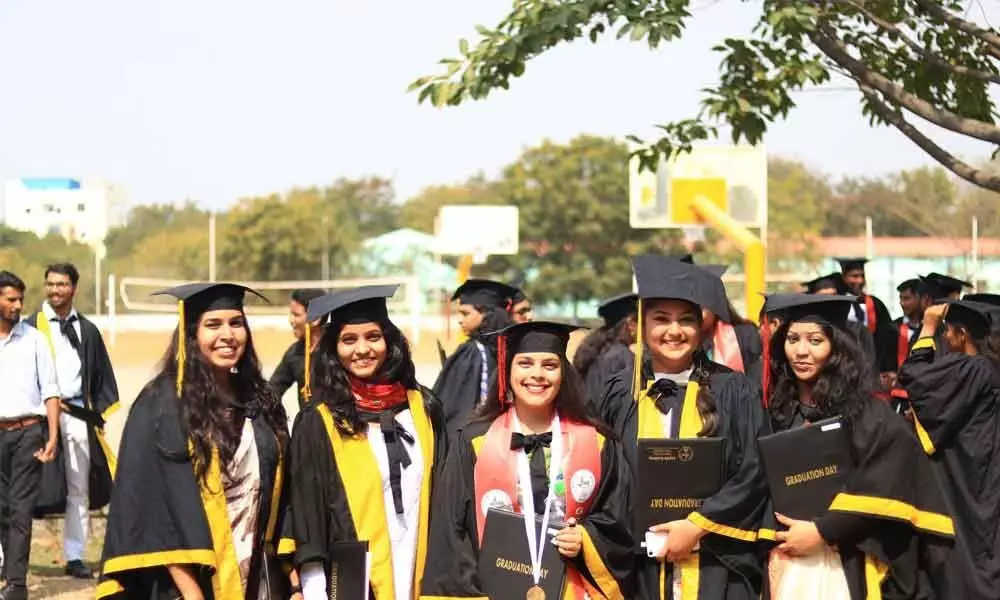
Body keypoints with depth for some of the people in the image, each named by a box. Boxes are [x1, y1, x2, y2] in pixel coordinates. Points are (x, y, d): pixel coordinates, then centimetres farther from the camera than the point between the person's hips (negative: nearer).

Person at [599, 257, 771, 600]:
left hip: (716, 570, -2)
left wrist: (697, 526, -12)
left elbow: (754, 474, -5)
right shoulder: (622, 395, 7)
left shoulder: (733, 392, 1)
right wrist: (630, 537, -6)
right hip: (644, 569, 2)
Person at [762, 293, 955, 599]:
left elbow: (886, 489, -13)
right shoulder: (778, 411, 8)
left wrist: (822, 531, -16)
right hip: (787, 564, 4)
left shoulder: (867, 414, -6)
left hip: (846, 568, -4)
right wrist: (773, 537, -4)